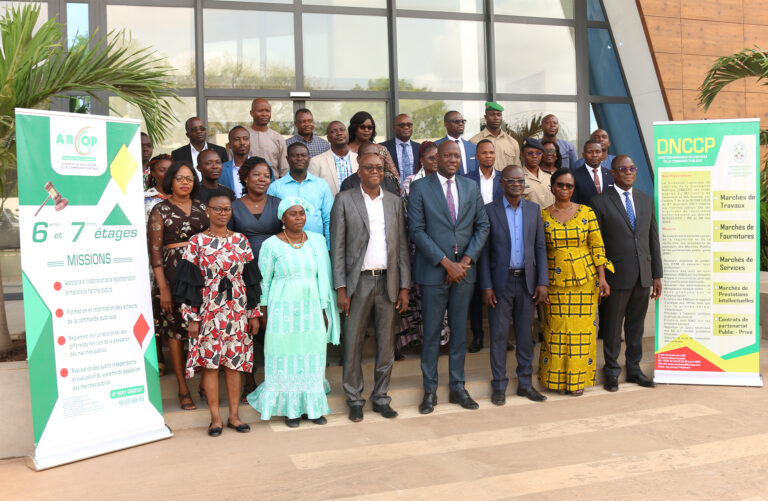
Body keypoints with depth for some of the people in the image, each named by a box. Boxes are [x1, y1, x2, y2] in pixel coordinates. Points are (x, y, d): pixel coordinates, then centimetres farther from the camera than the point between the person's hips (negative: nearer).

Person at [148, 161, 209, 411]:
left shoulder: (201, 207, 14)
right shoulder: (160, 210, 2)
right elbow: (155, 251, -2)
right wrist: (163, 288, -9)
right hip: (174, 271, -3)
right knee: (175, 330, 0)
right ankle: (183, 389, 9)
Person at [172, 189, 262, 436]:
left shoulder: (241, 240, 7)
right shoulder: (197, 242, -1)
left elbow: (250, 279, 9)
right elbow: (189, 282, -3)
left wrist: (253, 313, 6)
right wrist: (192, 318, -7)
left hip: (237, 311, 2)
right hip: (208, 312, -2)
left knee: (235, 362, 6)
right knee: (209, 362, 1)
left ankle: (234, 415, 17)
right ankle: (215, 417, 13)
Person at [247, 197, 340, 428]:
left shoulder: (317, 241, 7)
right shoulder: (271, 245, -2)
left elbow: (323, 277, 10)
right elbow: (264, 281, 1)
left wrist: (324, 310, 7)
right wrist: (264, 313, -1)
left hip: (311, 308, 3)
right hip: (283, 308, -3)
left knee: (313, 357, 6)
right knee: (285, 358, 2)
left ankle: (313, 405, 18)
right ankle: (290, 409, 14)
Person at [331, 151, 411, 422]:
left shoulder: (395, 202, 10)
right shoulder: (344, 200, 0)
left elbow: (402, 245, 9)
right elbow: (337, 246, -2)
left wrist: (404, 286, 3)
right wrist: (340, 288, -8)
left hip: (388, 282, 3)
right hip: (358, 282, -3)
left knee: (386, 343, 9)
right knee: (353, 343, 4)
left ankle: (381, 397, 22)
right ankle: (354, 399, 17)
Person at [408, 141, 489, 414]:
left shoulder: (471, 187, 9)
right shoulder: (419, 188, -3)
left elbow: (482, 226, 7)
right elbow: (417, 230, -9)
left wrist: (466, 260, -6)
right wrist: (446, 263, -14)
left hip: (464, 269, 3)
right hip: (433, 271, -3)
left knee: (460, 330, 10)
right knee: (431, 332, 4)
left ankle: (458, 387, 22)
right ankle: (429, 390, 16)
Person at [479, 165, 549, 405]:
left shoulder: (534, 209, 7)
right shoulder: (490, 210, -2)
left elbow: (540, 248, 7)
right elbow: (484, 251, -3)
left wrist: (543, 282, -1)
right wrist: (486, 286, -8)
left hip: (527, 281, 3)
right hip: (501, 282, -3)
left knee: (525, 335, 10)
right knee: (499, 335, 3)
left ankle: (525, 383, 22)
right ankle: (499, 385, 14)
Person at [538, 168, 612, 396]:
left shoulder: (586, 212, 3)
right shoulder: (543, 215, 3)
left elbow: (597, 247, 3)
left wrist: (602, 278, -4)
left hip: (585, 279, 0)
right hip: (555, 281, 0)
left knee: (582, 328, 3)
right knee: (556, 329, 2)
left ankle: (578, 378, 16)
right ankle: (557, 378, 16)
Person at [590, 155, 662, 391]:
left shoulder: (646, 200, 11)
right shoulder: (599, 202, -5)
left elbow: (653, 239, 12)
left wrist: (657, 275, 9)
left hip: (643, 276, 5)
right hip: (617, 276, -4)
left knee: (636, 325, 14)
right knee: (613, 327, 5)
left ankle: (634, 369, 27)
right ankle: (612, 371, 19)